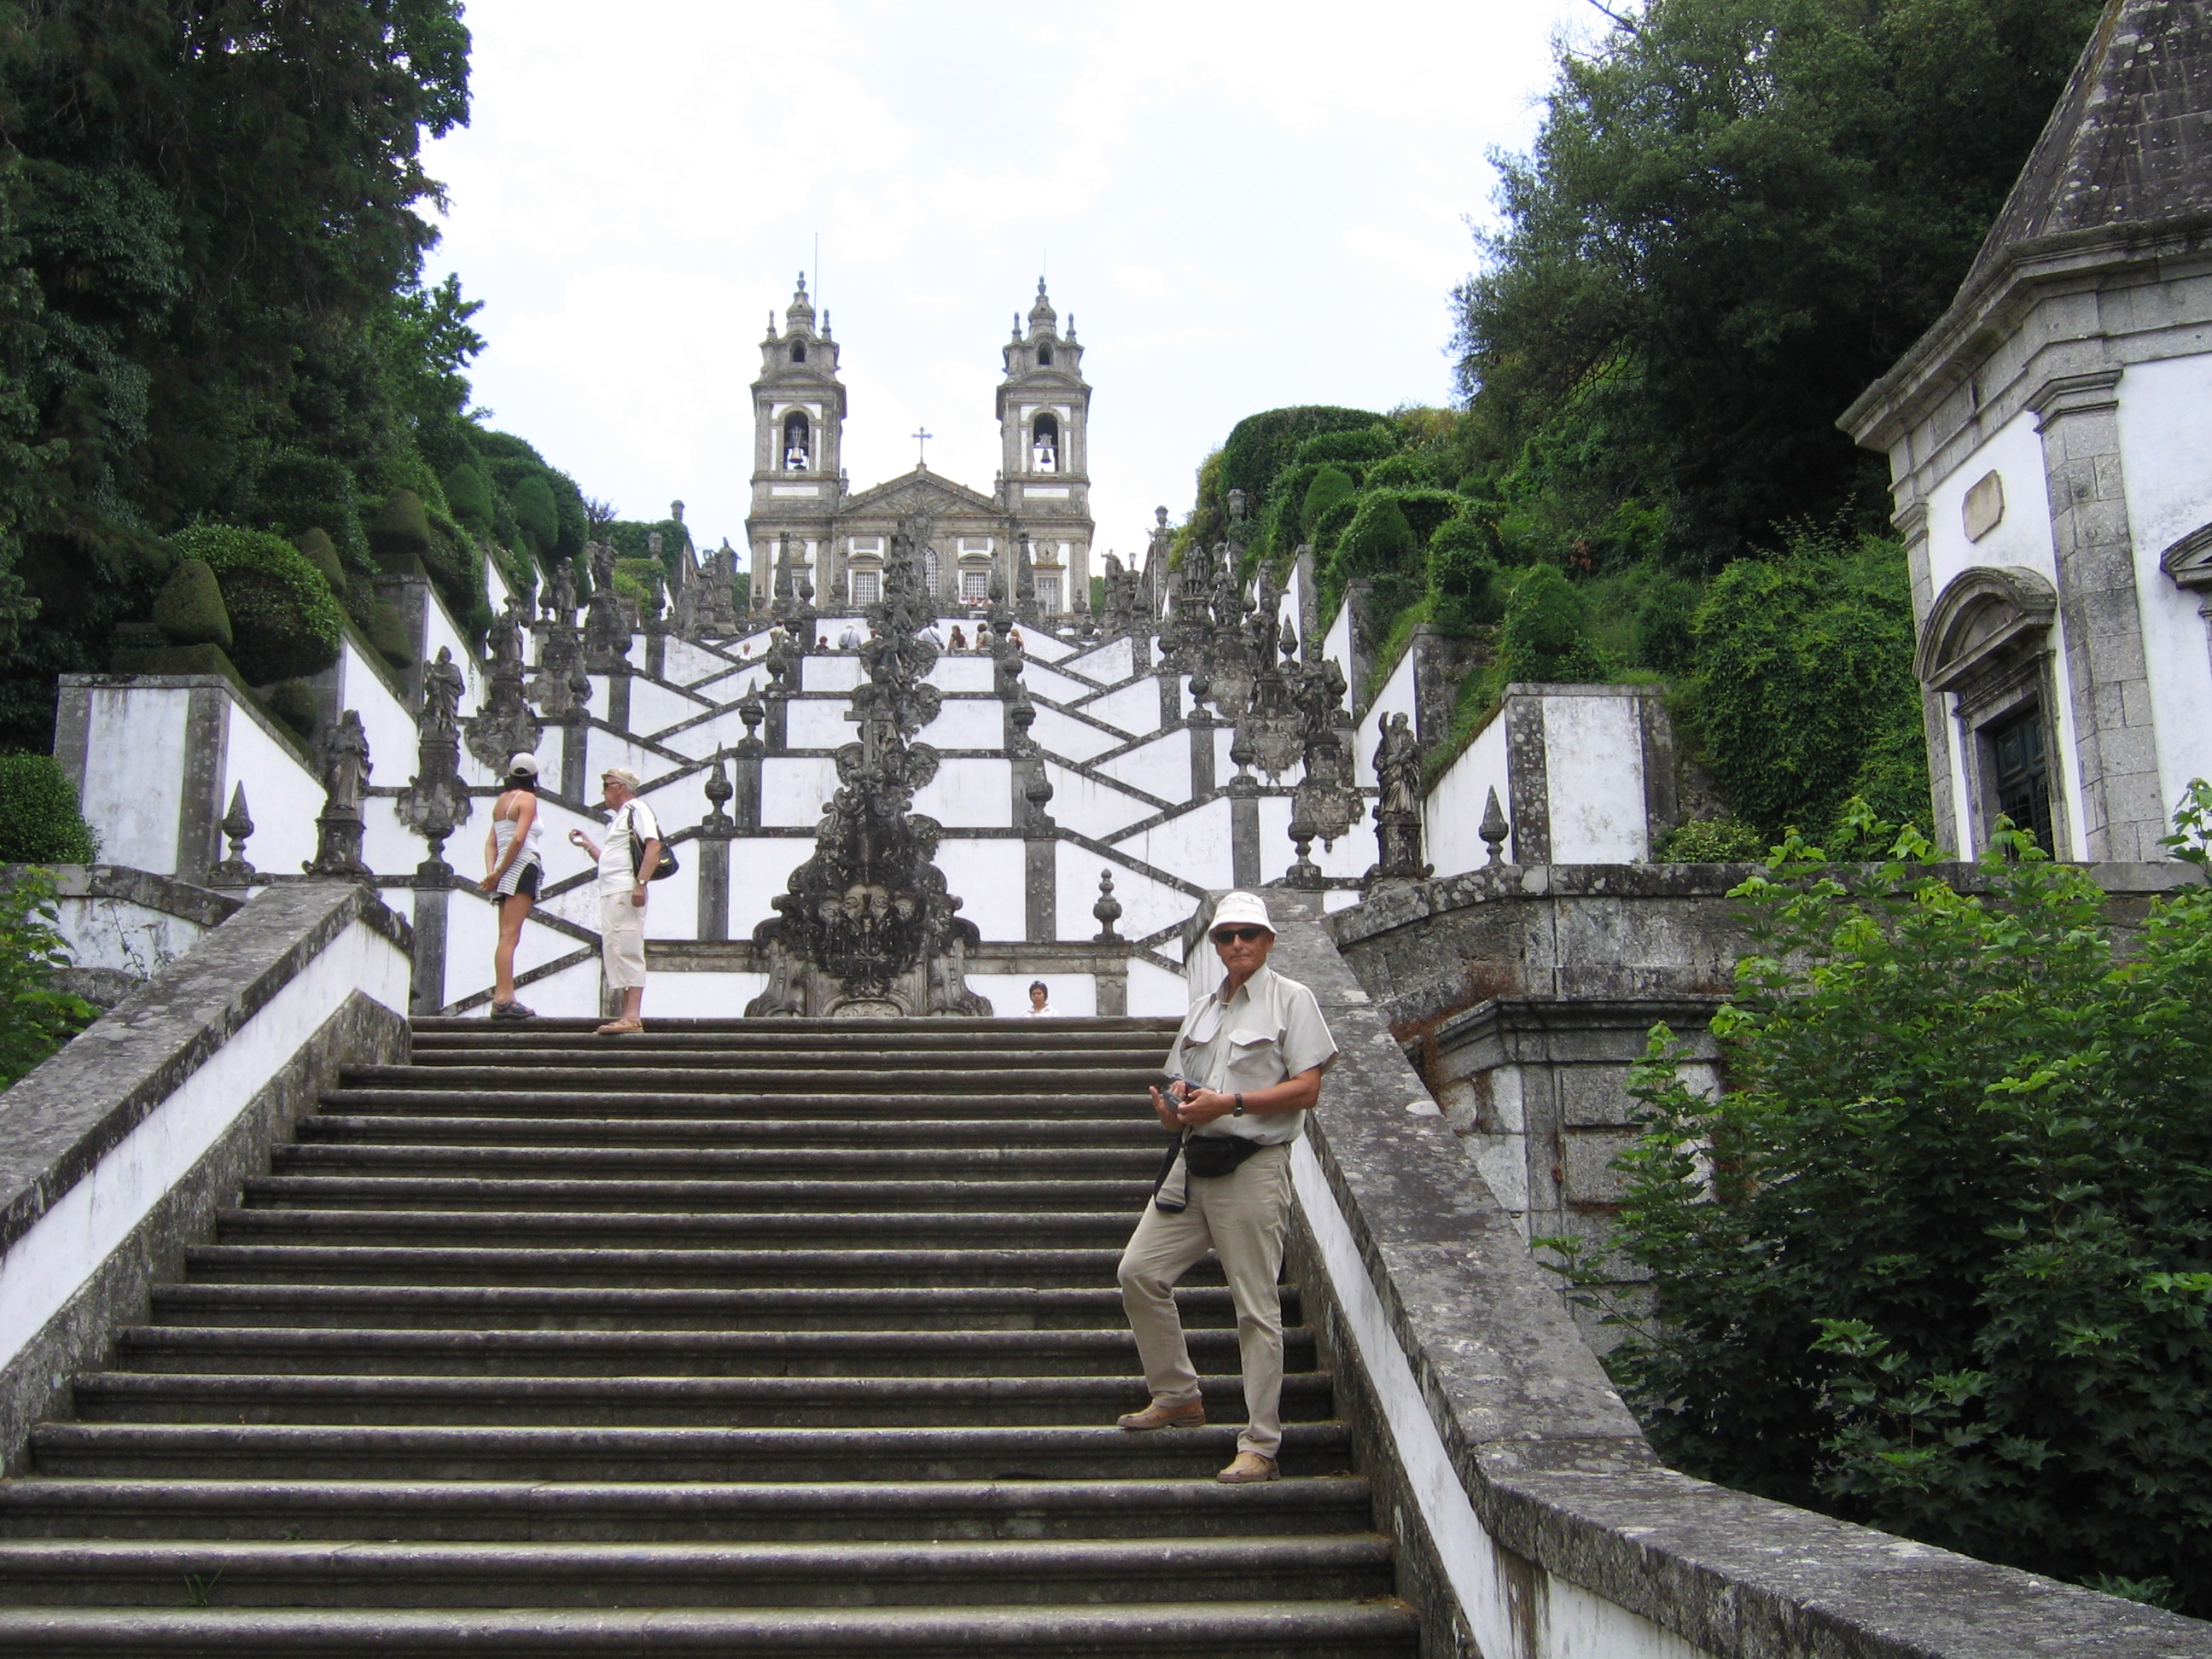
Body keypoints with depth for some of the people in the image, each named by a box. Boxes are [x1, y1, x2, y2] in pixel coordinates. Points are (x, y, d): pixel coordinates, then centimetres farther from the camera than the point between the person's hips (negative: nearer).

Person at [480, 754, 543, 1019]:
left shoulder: (501, 800, 18)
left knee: (507, 937, 6)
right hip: (522, 868, -7)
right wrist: (499, 873, -8)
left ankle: (502, 996, 3)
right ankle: (503, 998, -17)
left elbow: (491, 842, 11)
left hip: (506, 873, 7)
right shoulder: (527, 799, -4)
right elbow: (518, 839, -15)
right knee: (510, 936, -13)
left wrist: (492, 872, 0)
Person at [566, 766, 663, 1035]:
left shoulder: (637, 810, -2)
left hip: (626, 892, -10)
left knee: (628, 951, -15)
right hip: (611, 893, 10)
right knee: (614, 951, 8)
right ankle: (627, 1016, 9)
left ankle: (633, 1017, -21)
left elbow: (653, 846, -17)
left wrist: (641, 883, -25)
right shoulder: (619, 818, 28)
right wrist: (586, 844, 29)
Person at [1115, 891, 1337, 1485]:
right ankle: (1178, 1396, 20)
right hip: (1194, 1160, 7)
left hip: (1254, 1166, -7)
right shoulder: (1202, 1009, 20)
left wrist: (1229, 1103, -17)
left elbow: (1306, 1088, -9)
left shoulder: (1290, 1000, 0)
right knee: (1139, 1271, 3)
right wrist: (1173, 1107, -2)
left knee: (1256, 1306, -5)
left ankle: (1260, 1447, 1)